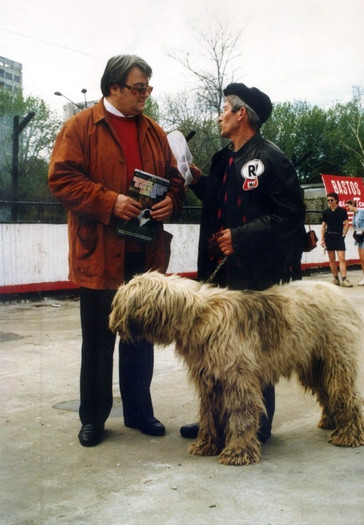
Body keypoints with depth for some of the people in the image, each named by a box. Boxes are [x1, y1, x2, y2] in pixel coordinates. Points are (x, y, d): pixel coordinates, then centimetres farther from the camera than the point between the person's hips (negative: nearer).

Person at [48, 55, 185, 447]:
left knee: (141, 337, 12)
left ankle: (139, 411, 26)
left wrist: (171, 201, -6)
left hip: (146, 255, 5)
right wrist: (110, 201, -21)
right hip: (100, 253, -4)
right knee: (98, 341, 7)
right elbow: (62, 178, -10)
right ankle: (93, 418, 21)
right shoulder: (80, 127, -2)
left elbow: (174, 178, 17)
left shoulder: (153, 132, 14)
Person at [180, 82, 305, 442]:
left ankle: (257, 426, 17)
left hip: (253, 272, -8)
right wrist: (196, 179, 10)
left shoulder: (270, 159, -11)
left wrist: (241, 236, -21)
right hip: (218, 268, 8)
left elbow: (291, 214, -16)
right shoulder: (223, 158, 14)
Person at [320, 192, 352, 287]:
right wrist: (322, 239, 7)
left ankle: (344, 279, -16)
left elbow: (346, 224, 3)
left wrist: (343, 235, -7)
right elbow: (323, 225, 12)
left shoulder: (342, 211, 1)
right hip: (329, 236, 3)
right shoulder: (326, 212, 8)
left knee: (342, 258, -11)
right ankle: (335, 278, 12)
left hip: (339, 237, -3)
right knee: (332, 259, 5)